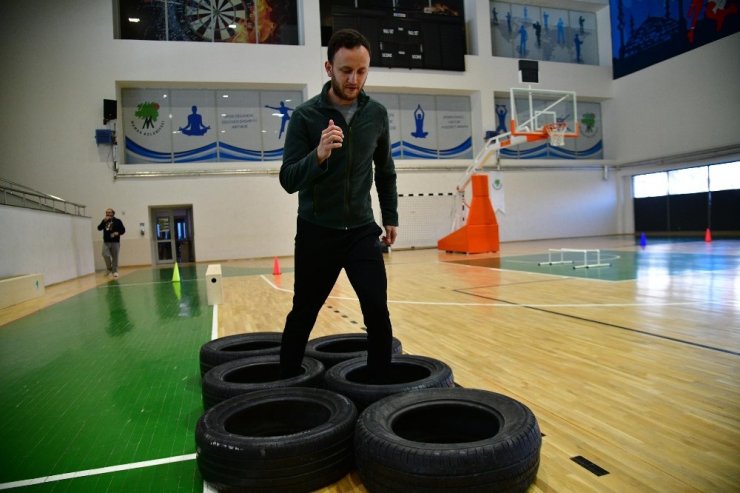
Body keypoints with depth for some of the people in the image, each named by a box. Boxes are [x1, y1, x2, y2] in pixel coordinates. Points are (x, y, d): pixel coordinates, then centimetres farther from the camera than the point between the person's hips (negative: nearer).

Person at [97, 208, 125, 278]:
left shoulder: (117, 221, 2)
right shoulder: (104, 221, 12)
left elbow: (123, 230, 1)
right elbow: (99, 228, 0)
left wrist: (118, 233, -19)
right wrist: (104, 221, -10)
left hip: (115, 242, -2)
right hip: (106, 242, 2)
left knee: (115, 257, 0)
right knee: (106, 255, -12)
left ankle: (115, 271, 8)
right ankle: (109, 269, 11)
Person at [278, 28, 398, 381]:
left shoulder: (377, 114, 2)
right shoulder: (305, 115, -10)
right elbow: (288, 180, -15)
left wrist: (390, 217, 14)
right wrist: (319, 155, -32)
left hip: (362, 229, 2)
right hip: (316, 232, -2)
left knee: (378, 311, -6)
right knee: (303, 314, 10)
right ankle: (287, 384, 32)